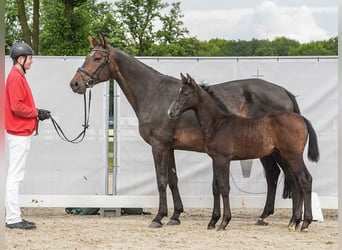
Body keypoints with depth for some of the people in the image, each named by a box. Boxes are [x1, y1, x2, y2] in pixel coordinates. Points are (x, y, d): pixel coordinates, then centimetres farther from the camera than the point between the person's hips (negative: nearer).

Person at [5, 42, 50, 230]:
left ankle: (13, 216, 16)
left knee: (15, 177, 12)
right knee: (15, 176, -8)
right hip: (19, 132, -10)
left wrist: (36, 112, 7)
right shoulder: (16, 77, -14)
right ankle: (13, 218, -6)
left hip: (20, 132, 10)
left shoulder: (18, 76, 16)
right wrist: (36, 113, -12)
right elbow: (17, 106, -22)